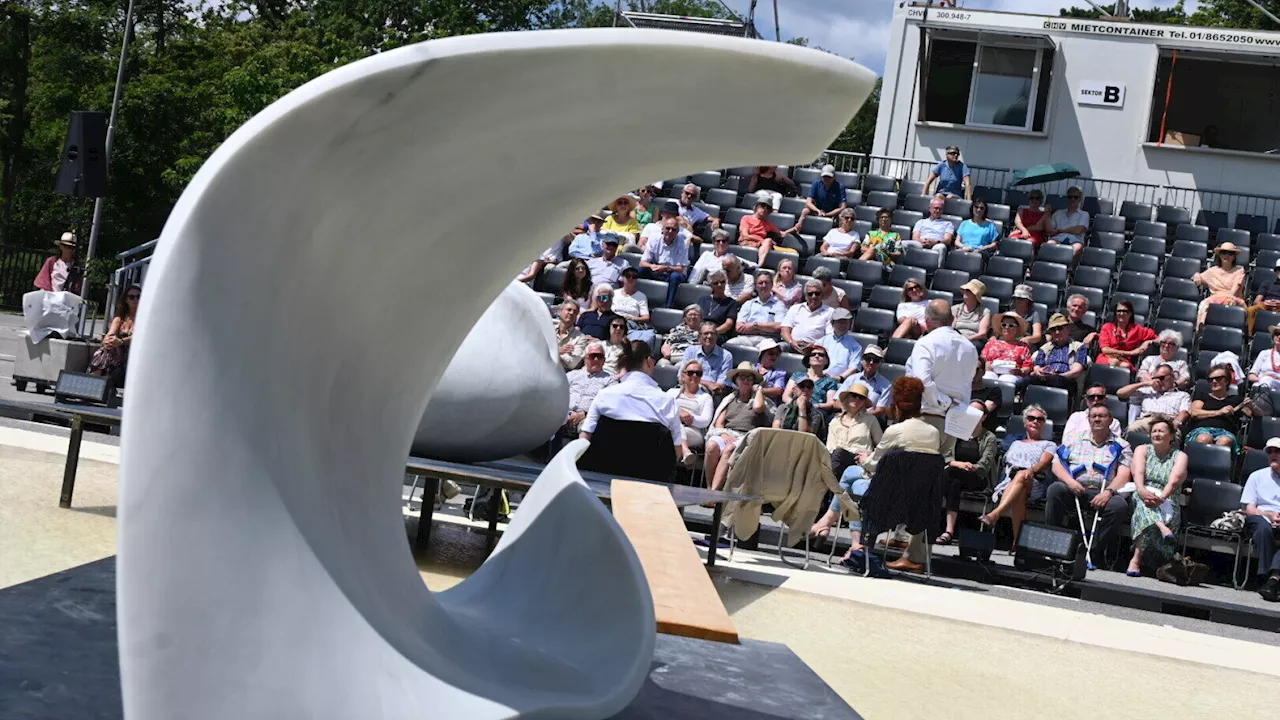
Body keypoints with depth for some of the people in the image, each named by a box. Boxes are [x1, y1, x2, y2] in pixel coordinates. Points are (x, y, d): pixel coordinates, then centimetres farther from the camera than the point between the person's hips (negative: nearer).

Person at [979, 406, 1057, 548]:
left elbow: (1044, 463, 4)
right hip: (1008, 482, 2)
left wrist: (1031, 470, -19)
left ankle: (995, 514, -61)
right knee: (1018, 496, -39)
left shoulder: (1049, 445, 26)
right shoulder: (1015, 444, 39)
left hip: (1035, 484, -2)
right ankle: (1017, 539, -47)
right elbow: (1005, 463, 28)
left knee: (1021, 476, -42)